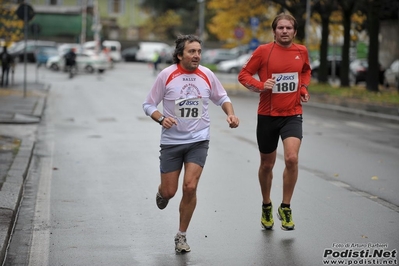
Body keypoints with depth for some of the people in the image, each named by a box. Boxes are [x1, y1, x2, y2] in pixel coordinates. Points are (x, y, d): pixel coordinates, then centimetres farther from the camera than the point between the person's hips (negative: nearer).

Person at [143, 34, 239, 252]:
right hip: (171, 141, -1)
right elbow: (148, 105, -1)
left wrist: (230, 114, -5)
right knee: (169, 191, 3)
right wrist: (161, 118, -21)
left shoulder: (207, 75, -2)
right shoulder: (166, 75, -8)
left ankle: (181, 235, 7)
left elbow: (222, 97, 14)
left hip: (198, 140, 1)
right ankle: (161, 192, 45)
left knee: (190, 187, -12)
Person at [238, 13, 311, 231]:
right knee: (267, 164, 12)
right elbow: (243, 75, -1)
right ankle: (266, 206, 36)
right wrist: (260, 86, -19)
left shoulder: (301, 51, 3)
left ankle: (285, 208, -1)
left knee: (292, 158, -19)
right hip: (267, 115, -1)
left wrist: (303, 87, 6)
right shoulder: (263, 51, -6)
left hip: (292, 114, 1)